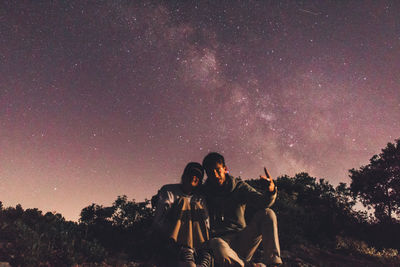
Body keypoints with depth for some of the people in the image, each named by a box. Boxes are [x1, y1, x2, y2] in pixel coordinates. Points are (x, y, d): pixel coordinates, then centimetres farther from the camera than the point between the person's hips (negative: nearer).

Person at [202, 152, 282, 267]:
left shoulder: (240, 186, 6)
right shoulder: (204, 193, 3)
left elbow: (263, 203, -9)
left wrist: (270, 191, -32)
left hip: (242, 242, 3)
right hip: (220, 239, -2)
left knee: (267, 214, -18)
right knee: (217, 245, -39)